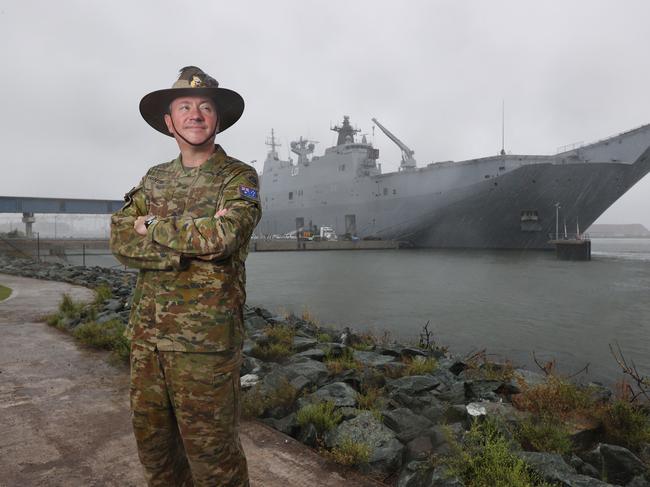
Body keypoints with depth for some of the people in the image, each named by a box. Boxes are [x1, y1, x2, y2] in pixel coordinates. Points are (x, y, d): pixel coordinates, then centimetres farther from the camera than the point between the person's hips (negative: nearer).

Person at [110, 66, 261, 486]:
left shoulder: (239, 177, -3)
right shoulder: (154, 179, 12)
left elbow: (224, 235, -21)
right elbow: (121, 239, -2)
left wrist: (154, 228, -8)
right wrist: (194, 239, -16)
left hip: (206, 339, -5)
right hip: (147, 333, 6)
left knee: (210, 452, 6)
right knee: (152, 442, 19)